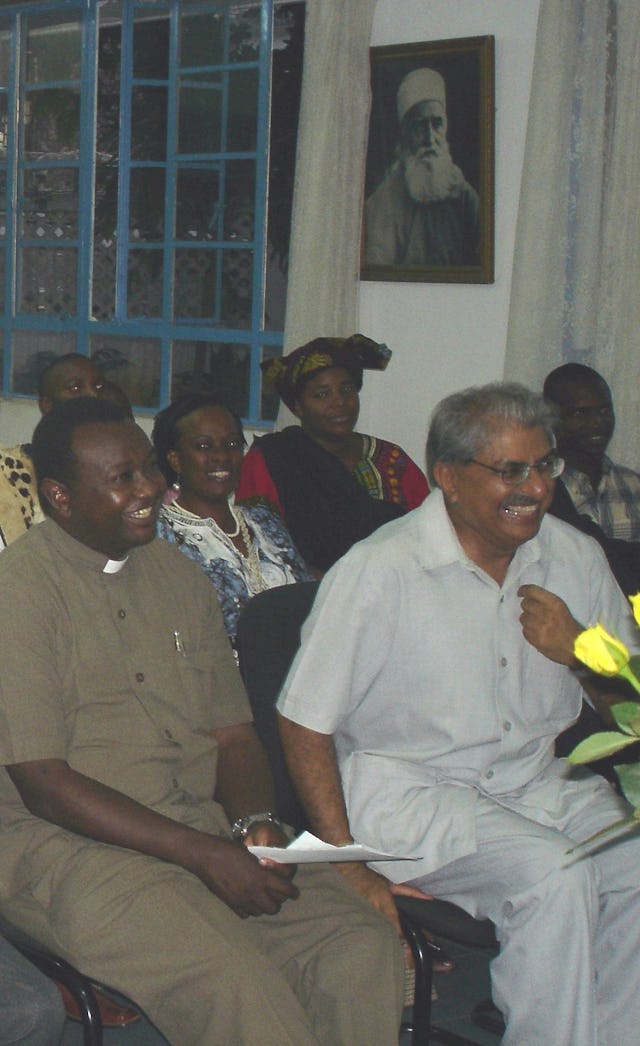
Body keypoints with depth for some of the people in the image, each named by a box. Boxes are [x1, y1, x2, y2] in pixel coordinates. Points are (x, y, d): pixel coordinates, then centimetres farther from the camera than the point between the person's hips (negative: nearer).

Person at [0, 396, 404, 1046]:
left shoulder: (180, 577, 14)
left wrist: (254, 823, -7)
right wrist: (206, 856, -18)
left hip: (204, 825, 6)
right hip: (70, 845, -6)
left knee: (363, 951, -17)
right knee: (233, 981, -31)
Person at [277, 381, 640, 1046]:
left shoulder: (576, 558, 5)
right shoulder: (379, 572, -12)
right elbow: (304, 725, -9)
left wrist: (580, 654, -9)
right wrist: (348, 867, -15)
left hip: (537, 781, 6)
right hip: (408, 788, -5)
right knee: (555, 873, -29)